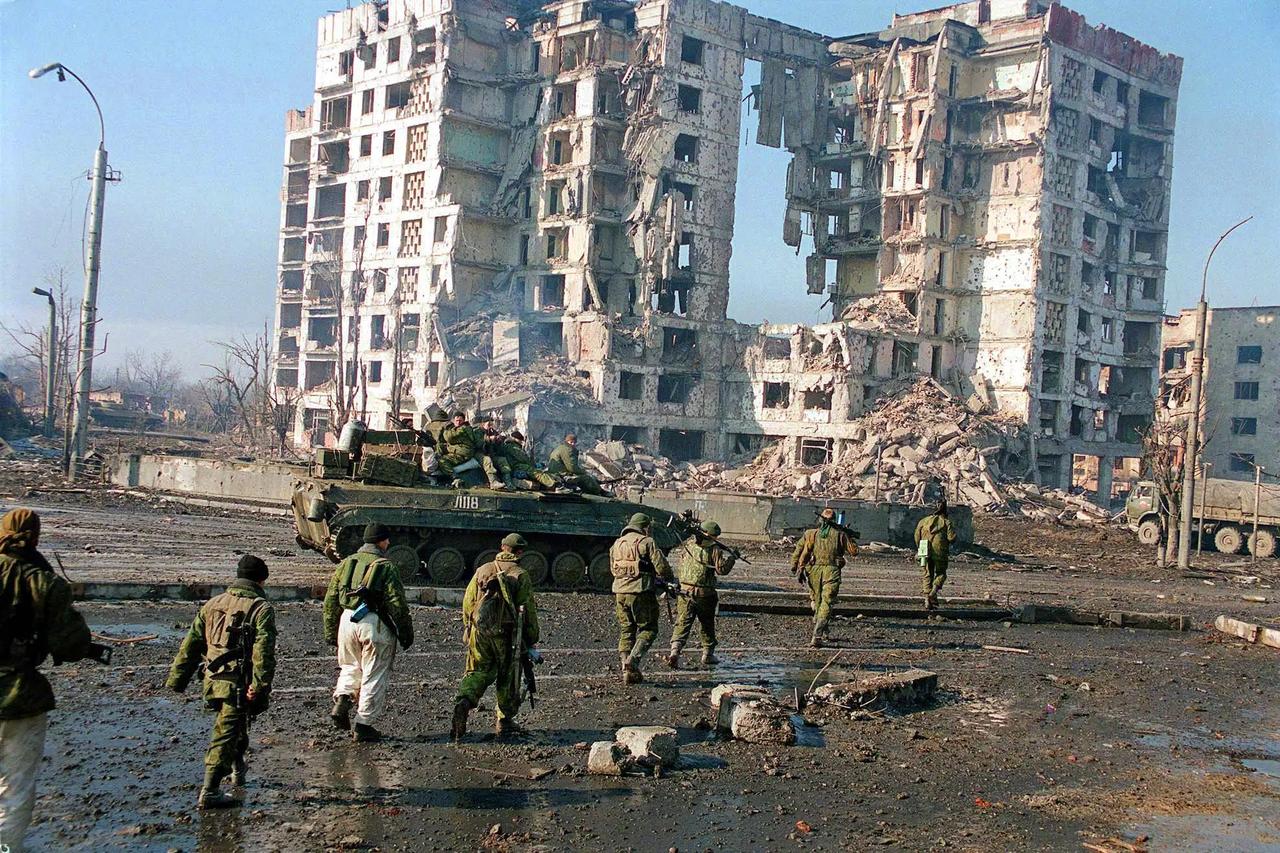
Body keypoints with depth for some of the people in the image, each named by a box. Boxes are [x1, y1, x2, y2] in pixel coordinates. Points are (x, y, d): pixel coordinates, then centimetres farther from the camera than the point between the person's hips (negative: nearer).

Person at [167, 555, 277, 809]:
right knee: (226, 735, -4)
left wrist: (177, 680, 17)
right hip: (239, 683, -6)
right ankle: (209, 792, -8)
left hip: (213, 681, 6)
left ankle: (238, 770, 45)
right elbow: (263, 651, -18)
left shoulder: (212, 604, 13)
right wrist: (259, 685, -23)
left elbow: (191, 644, 14)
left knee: (235, 726, 27)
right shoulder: (261, 608, -6)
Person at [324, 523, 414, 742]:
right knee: (374, 676, 5)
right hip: (375, 625, -5)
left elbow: (330, 601, 13)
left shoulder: (346, 564, 10)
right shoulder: (386, 567, -6)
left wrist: (330, 632, 21)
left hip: (347, 620, 5)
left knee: (350, 667, 25)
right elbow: (397, 604, -9)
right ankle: (364, 725, 8)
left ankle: (341, 702, 3)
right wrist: (406, 633, -1)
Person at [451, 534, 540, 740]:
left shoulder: (482, 570, 8)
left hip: (479, 632, 3)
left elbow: (468, 601, 10)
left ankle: (463, 701, -17)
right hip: (506, 634, -3)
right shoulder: (520, 576, -3)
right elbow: (528, 611, -4)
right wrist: (531, 643, 2)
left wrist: (467, 629, 21)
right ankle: (505, 722, 17)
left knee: (477, 672, 10)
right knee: (508, 677, 10)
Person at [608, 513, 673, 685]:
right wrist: (669, 578, 10)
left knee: (626, 632, 13)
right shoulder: (647, 542, -4)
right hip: (641, 593, -6)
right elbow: (661, 567, -9)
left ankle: (626, 670, 8)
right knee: (648, 630, 4)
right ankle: (633, 660, -15)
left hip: (620, 593, 6)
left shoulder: (616, 544, 14)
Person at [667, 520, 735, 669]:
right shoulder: (713, 550, -11)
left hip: (684, 591, 3)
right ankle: (708, 654, 26)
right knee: (707, 625, 16)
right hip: (704, 594, -3)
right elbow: (722, 568, -15)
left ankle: (675, 651, -17)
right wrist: (730, 557, 1)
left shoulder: (687, 544, 2)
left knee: (682, 623, 1)